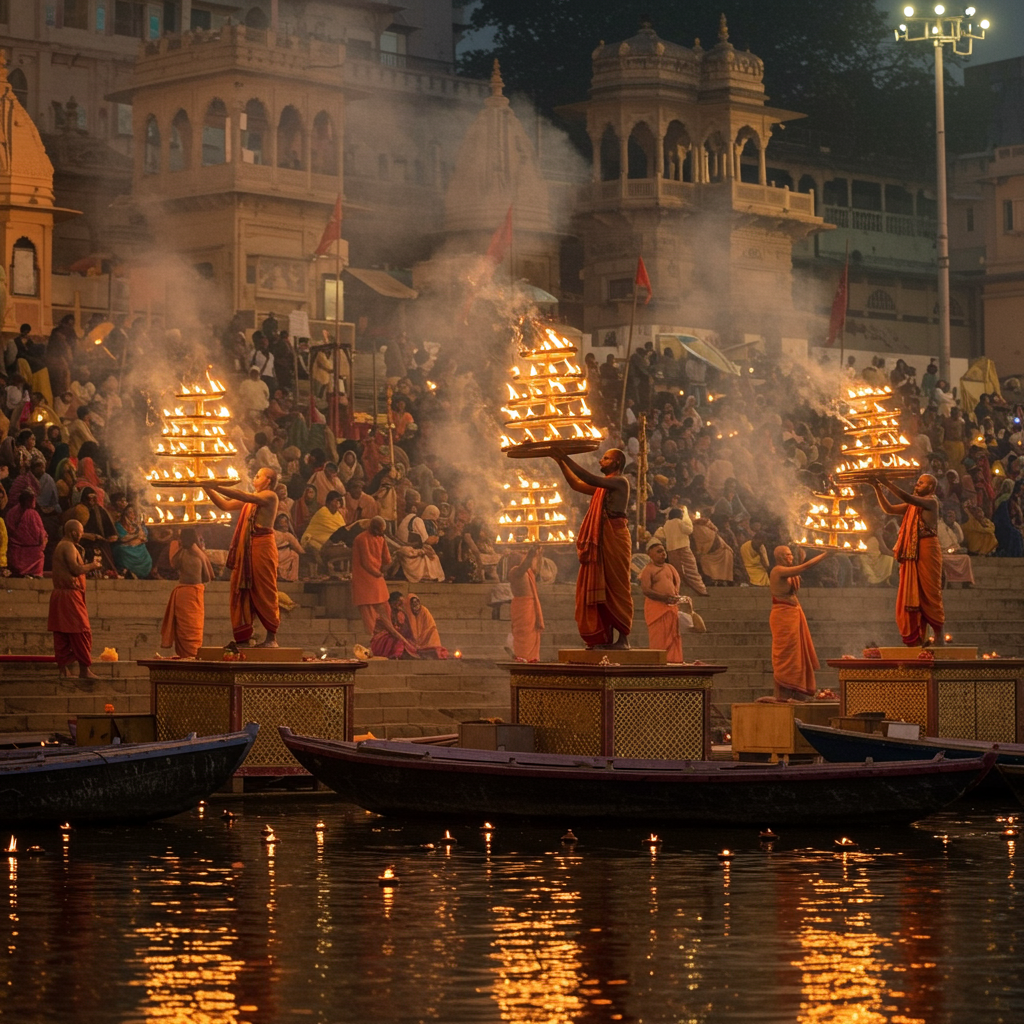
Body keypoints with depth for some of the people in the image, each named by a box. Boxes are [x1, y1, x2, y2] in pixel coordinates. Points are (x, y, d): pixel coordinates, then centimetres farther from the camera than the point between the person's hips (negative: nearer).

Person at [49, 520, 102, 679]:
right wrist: (92, 565, -7)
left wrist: (87, 564, 14)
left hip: (59, 594, 10)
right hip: (70, 594, -10)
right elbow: (76, 569, -21)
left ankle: (63, 668, 7)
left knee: (61, 633, 7)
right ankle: (84, 669, -3)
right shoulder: (69, 547, -13)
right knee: (82, 633, -5)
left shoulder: (60, 547, 18)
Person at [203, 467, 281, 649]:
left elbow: (243, 497, -16)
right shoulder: (251, 498, 22)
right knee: (241, 591, 3)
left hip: (262, 546, -8)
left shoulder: (270, 496, -3)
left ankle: (272, 638, -3)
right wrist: (209, 489, 6)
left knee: (264, 592, -6)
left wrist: (218, 487, -18)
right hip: (245, 547, 8)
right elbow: (226, 505, 17)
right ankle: (243, 636, 5)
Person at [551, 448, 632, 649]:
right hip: (599, 540, 9)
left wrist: (566, 459, -14)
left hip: (615, 537, -9)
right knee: (602, 587, 5)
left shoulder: (620, 482, -6)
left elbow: (589, 479, -16)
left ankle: (623, 638, -6)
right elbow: (577, 484, 25)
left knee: (617, 586, -8)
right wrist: (561, 462, 18)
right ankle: (606, 637, 6)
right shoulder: (603, 485, 22)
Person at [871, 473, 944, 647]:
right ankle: (918, 637, 7)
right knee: (913, 593, 4)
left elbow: (908, 498, -18)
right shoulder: (913, 505, 20)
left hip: (927, 550, -8)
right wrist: (878, 489, 4)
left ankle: (938, 636, -1)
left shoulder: (931, 501, -4)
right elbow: (889, 509, 15)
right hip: (911, 553, 8)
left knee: (929, 593, -6)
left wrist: (887, 484, -18)